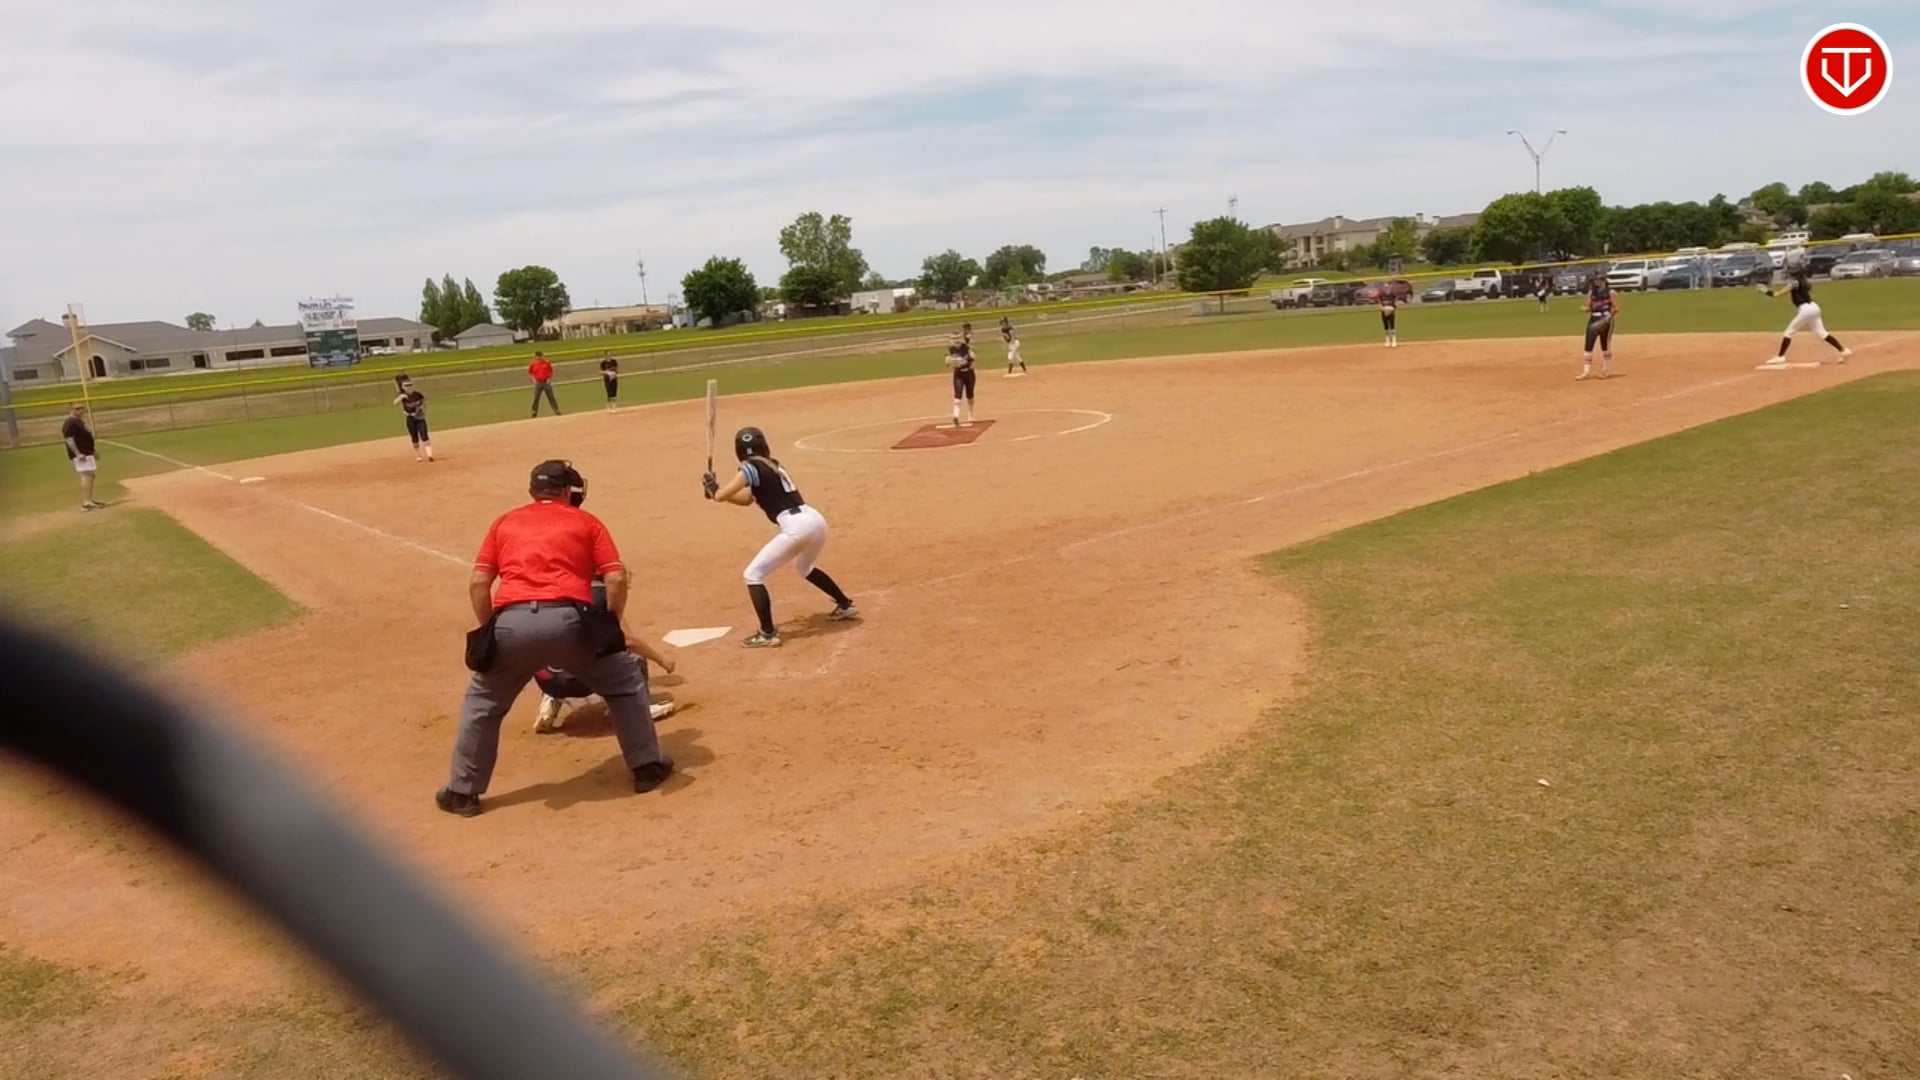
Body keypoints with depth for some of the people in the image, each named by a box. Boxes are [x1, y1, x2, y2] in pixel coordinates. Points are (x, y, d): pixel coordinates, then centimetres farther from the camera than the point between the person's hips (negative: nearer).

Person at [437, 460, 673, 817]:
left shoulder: (504, 522, 25)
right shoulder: (585, 522, 20)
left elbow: (478, 584, 16)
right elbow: (617, 578, 8)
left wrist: (492, 632, 25)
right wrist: (611, 629, 19)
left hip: (510, 622, 2)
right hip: (567, 619, -2)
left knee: (482, 703, 26)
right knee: (625, 679, 22)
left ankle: (462, 792, 29)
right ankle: (647, 767, 22)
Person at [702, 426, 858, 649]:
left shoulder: (751, 469, -1)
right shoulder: (772, 466, 24)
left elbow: (720, 496, -6)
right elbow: (747, 499, 32)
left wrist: (713, 487, 16)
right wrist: (717, 489, 23)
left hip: (797, 527, -8)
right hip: (815, 520, 9)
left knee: (753, 574, 1)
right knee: (805, 567, 37)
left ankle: (768, 634, -4)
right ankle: (845, 606, 43)